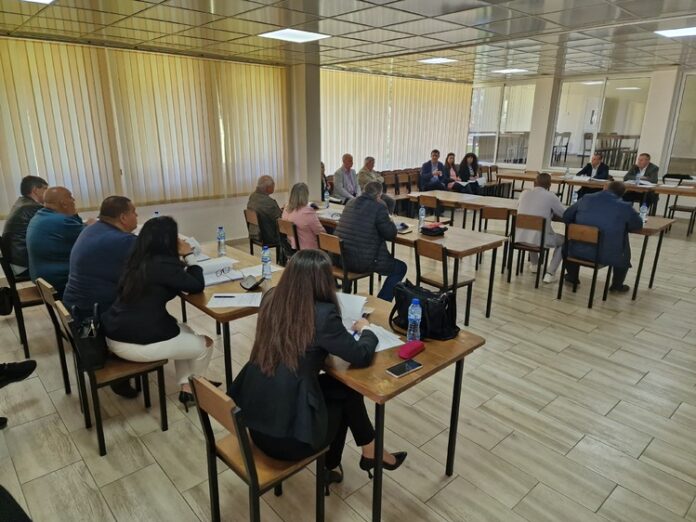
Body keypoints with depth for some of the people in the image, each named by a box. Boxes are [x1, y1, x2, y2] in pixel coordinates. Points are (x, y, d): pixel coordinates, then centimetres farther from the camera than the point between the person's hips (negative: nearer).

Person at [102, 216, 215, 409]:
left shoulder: (139, 259, 7)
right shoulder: (163, 264, -19)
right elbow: (197, 286, -9)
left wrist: (181, 257, 12)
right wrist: (189, 255, 0)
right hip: (137, 344, -9)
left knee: (185, 331, 25)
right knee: (205, 344, 9)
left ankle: (185, 387, 25)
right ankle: (194, 389, 33)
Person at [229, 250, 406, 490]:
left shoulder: (271, 299, -2)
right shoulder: (322, 314, -19)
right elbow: (361, 356, -7)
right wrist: (365, 330, 11)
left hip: (253, 416, 6)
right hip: (287, 435, -6)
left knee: (334, 387, 22)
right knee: (347, 391, 17)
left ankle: (332, 467, 37)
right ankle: (371, 452, 39)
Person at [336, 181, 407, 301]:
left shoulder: (350, 203, 12)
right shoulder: (379, 207, -10)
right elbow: (391, 234, -5)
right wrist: (391, 223, 16)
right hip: (362, 261, -7)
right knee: (400, 268, 15)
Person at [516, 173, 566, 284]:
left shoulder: (525, 193, 8)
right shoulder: (550, 196, -4)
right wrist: (551, 212, 25)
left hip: (519, 237, 5)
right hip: (539, 239, -4)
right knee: (563, 240, 23)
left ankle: (534, 265, 49)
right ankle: (549, 273, 12)